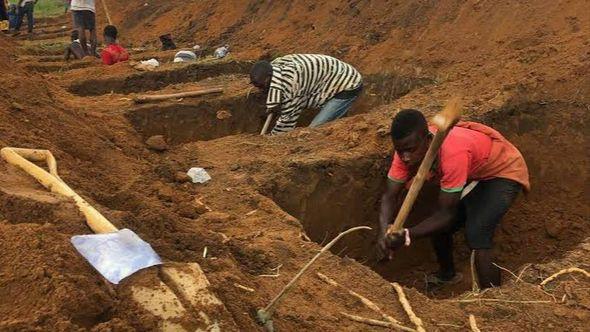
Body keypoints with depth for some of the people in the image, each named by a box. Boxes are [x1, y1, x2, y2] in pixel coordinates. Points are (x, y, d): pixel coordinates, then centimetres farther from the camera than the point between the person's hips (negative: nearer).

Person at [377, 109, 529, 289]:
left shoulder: (453, 153, -42)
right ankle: (448, 274, 36)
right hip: (474, 174, 7)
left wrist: (407, 236, -45)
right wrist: (384, 231, -39)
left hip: (504, 171, -7)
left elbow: (447, 213, -35)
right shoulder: (407, 147, -23)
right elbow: (390, 195, -21)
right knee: (438, 225, 6)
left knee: (476, 237, -22)